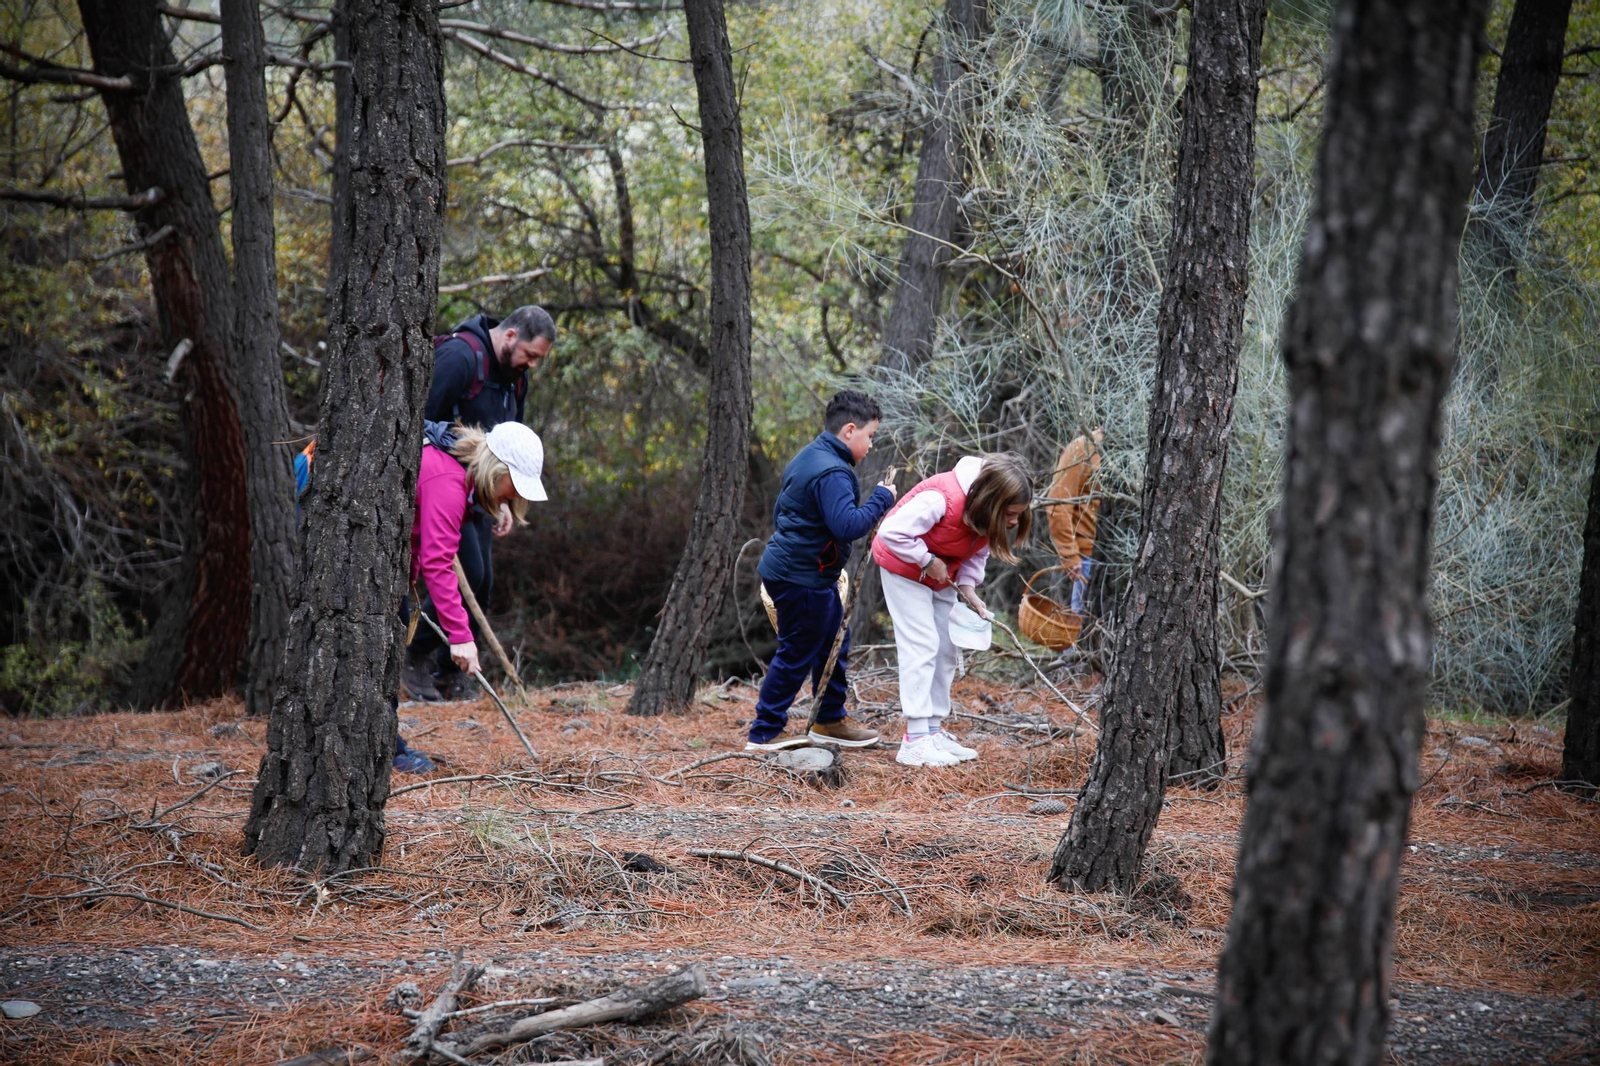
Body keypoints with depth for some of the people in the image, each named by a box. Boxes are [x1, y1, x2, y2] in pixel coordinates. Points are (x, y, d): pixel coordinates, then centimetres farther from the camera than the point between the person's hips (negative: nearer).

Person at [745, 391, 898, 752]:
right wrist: (881, 499, -20)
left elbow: (781, 510, 22)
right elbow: (847, 525, -32)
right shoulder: (832, 473, -22)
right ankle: (764, 734, 5)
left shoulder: (808, 458, 12)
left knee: (834, 640, 20)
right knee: (796, 655, -2)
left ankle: (830, 721, 29)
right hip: (802, 579, -11)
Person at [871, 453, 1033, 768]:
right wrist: (928, 561, -28)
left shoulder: (990, 516, -13)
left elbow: (977, 553, 2)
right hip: (904, 567, -8)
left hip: (941, 575, 8)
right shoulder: (944, 499, -38)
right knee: (921, 646, -15)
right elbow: (893, 532, -36)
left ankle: (933, 731, 17)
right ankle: (915, 741, -17)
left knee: (947, 651, 8)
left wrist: (968, 588, -12)